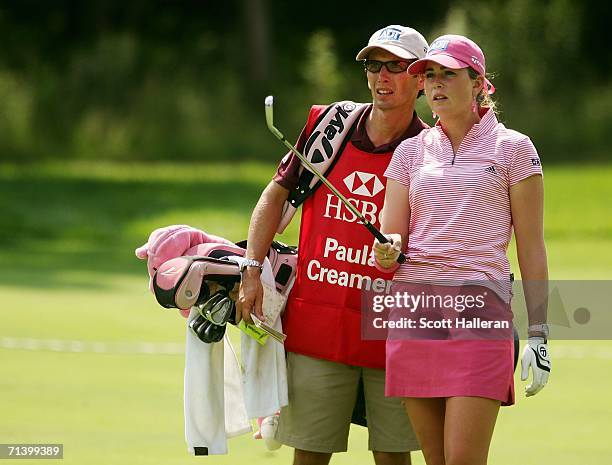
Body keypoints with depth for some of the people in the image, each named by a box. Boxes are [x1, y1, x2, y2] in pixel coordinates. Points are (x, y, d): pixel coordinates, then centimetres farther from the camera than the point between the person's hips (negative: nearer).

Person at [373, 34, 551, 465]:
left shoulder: (513, 148, 5)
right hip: (415, 306, 4)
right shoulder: (411, 151, 14)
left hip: (481, 304, -4)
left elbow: (531, 247, 4)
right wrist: (388, 253, -14)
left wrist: (538, 333, -2)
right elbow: (388, 247, 11)